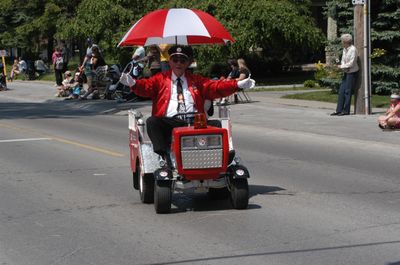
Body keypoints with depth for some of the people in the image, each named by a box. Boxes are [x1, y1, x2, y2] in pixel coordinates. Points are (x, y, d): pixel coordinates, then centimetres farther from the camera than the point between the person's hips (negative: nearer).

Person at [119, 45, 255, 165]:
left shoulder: (197, 81, 25)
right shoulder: (160, 79, 19)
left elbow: (215, 87, 13)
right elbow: (146, 86, 2)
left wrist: (237, 85, -2)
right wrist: (133, 83, -21)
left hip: (193, 122, 1)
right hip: (168, 122, -1)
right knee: (152, 122, -30)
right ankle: (165, 157, -39)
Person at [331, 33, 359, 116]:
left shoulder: (353, 49, -16)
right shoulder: (344, 49, 10)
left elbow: (351, 63, -18)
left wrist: (342, 66, -10)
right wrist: (342, 66, -6)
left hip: (352, 72, -8)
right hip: (346, 72, 8)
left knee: (347, 91, -4)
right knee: (341, 91, 5)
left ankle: (346, 110, 3)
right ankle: (338, 110, 9)